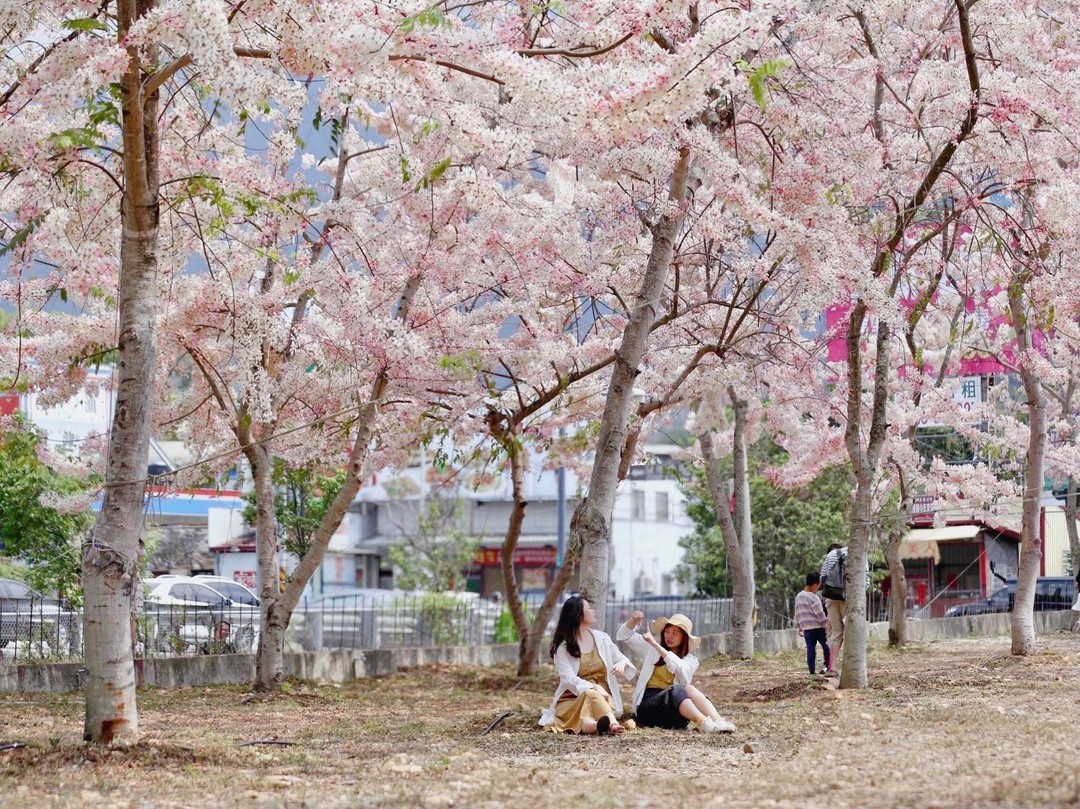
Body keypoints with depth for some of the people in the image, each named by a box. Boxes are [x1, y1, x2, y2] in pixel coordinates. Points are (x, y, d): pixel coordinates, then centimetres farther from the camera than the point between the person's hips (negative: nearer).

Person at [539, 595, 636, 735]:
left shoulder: (602, 638, 12)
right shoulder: (562, 647, -1)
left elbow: (622, 659, 16)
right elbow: (568, 678, -14)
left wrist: (622, 663, -11)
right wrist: (593, 688, -31)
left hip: (602, 697, 3)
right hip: (572, 700, -3)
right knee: (590, 694, -38)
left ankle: (590, 724, -67)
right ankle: (612, 724, -67)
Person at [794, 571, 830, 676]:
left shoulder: (798, 597, 9)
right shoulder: (814, 598, -14)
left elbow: (797, 614, 16)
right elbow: (820, 614, -13)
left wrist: (799, 627, 22)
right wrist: (826, 623, 0)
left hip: (806, 628, 6)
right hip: (818, 627, -6)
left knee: (810, 648, 3)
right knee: (826, 646, 10)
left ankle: (812, 670, -2)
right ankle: (827, 666, 8)